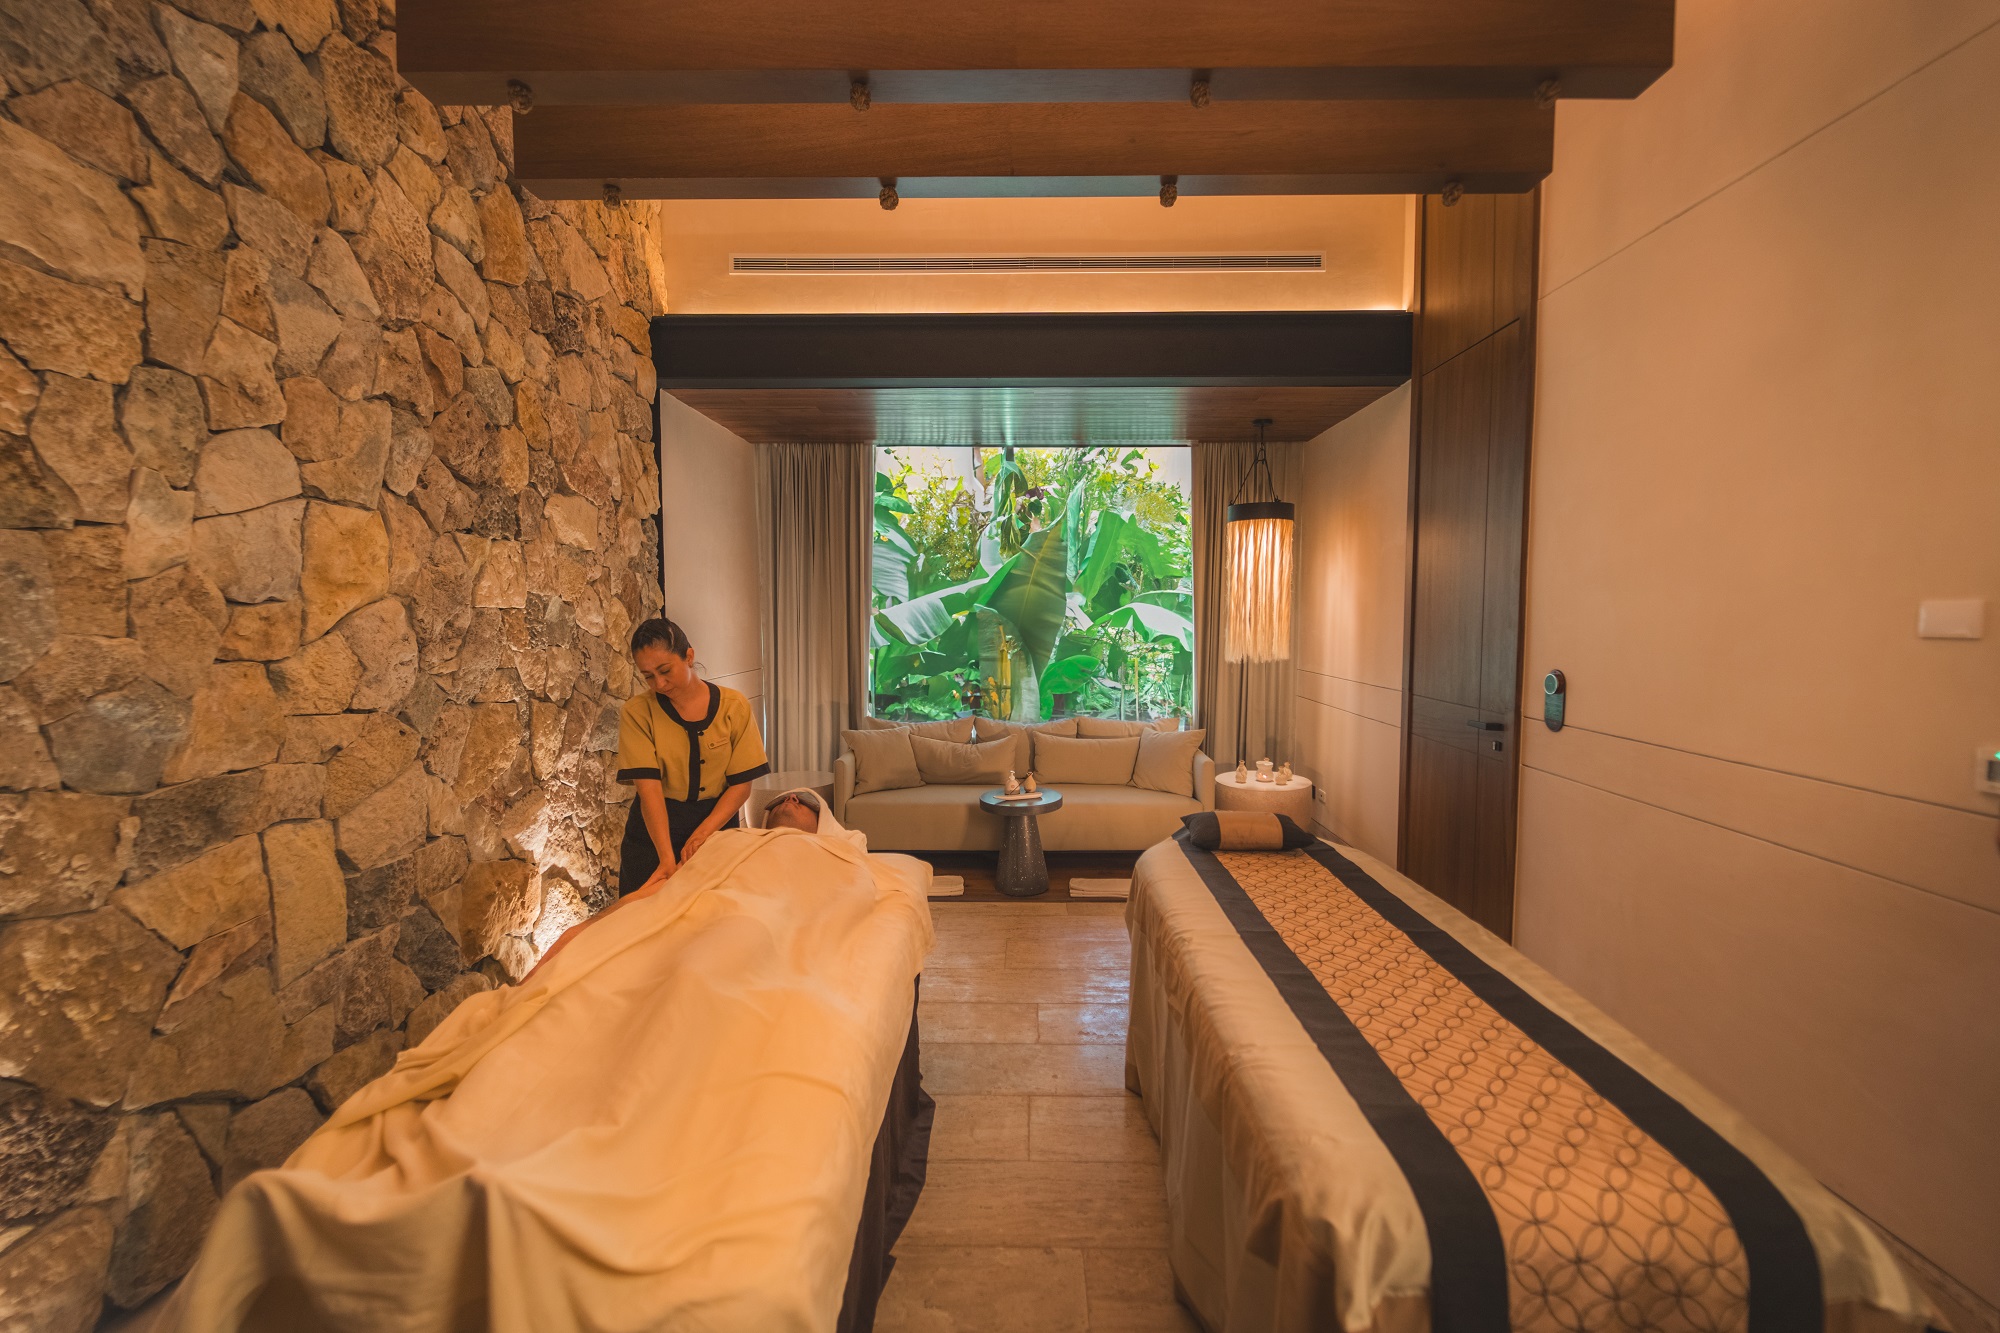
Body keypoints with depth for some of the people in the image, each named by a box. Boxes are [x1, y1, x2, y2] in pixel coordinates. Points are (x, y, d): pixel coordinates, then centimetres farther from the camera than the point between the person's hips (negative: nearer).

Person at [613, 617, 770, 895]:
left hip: (716, 824, 1)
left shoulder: (734, 707, -7)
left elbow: (741, 784, -8)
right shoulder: (637, 712, -9)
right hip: (653, 833, 0)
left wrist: (701, 834, -21)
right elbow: (649, 787, -18)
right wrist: (667, 857, -29)